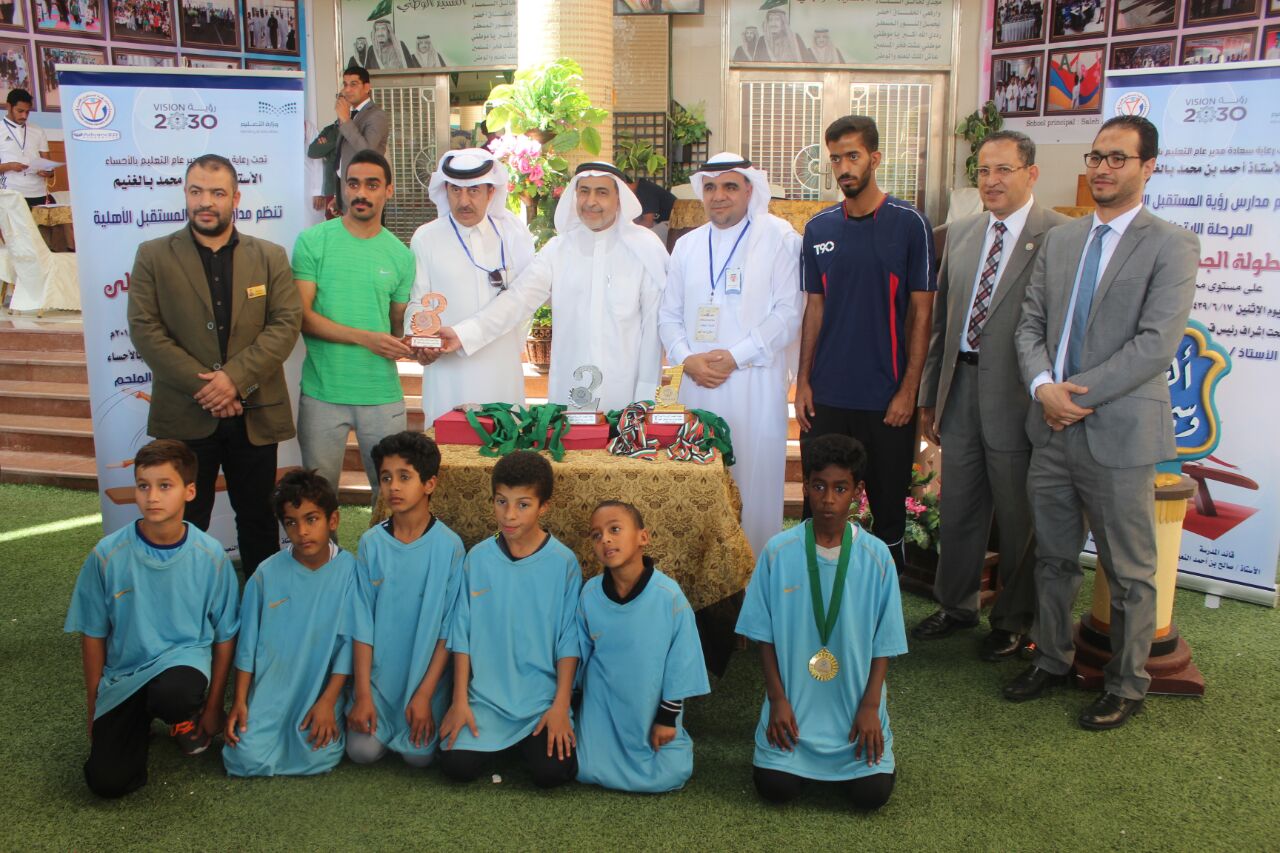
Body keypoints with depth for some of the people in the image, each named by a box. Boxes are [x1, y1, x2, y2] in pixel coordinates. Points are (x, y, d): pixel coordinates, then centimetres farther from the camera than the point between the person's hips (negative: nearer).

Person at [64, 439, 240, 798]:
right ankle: (140, 722, 19)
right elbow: (93, 635, 1)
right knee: (107, 781, -15)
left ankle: (186, 721, 2)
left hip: (184, 659, -1)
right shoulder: (108, 554, -11)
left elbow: (225, 635, 0)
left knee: (173, 695, -37)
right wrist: (95, 709, 4)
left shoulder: (211, 556, -11)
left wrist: (213, 708, 2)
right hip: (123, 674, 1)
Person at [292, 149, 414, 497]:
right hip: (322, 393, -2)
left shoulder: (400, 255, 7)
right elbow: (301, 316, -6)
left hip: (383, 393, 2)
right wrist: (363, 337, -16)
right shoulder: (313, 241, -1)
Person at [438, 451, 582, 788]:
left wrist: (560, 706, -8)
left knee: (552, 771, -19)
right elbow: (462, 634, 2)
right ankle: (499, 743, 17)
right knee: (457, 766, -16)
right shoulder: (478, 558, -2)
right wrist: (460, 701, -1)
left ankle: (530, 742, 14)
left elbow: (569, 641, -4)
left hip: (542, 696, -1)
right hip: (485, 695, 2)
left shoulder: (563, 562, -7)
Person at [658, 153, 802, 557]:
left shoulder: (779, 237, 0)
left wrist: (735, 357, -12)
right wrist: (686, 358, -4)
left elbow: (788, 312, -7)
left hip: (755, 383, -4)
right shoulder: (687, 244, 15)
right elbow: (668, 314, 15)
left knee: (755, 476, -2)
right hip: (698, 384, 4)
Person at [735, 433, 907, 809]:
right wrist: (778, 700, -6)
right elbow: (764, 634, -2)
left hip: (855, 702, 0)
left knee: (871, 793, -11)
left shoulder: (876, 556, -8)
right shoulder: (778, 551, -9)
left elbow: (883, 642, -1)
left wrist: (870, 706, -7)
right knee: (776, 787, -12)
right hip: (793, 702, 0)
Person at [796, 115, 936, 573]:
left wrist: (908, 389, -10)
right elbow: (814, 308, 10)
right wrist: (802, 382, 3)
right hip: (826, 396, 3)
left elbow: (921, 312, -4)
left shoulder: (909, 224, -4)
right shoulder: (818, 229, 7)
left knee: (889, 507, 8)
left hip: (886, 397, -3)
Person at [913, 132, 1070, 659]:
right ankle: (956, 605, 36)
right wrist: (929, 395, 14)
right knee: (958, 509, 17)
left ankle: (1014, 620, 28)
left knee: (1018, 517, 9)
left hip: (1017, 395, -5)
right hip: (960, 387, 6)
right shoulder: (960, 233, 11)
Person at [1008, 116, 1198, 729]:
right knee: (1053, 558, 17)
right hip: (1052, 429, 5)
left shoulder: (1170, 246, -7)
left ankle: (1127, 684, 25)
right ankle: (1051, 659, 35)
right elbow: (1030, 323, 9)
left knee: (1129, 573, 8)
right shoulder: (1059, 240, 12)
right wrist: (1044, 386, -9)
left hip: (1119, 434, -5)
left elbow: (1157, 344, -16)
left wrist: (1079, 393, -17)